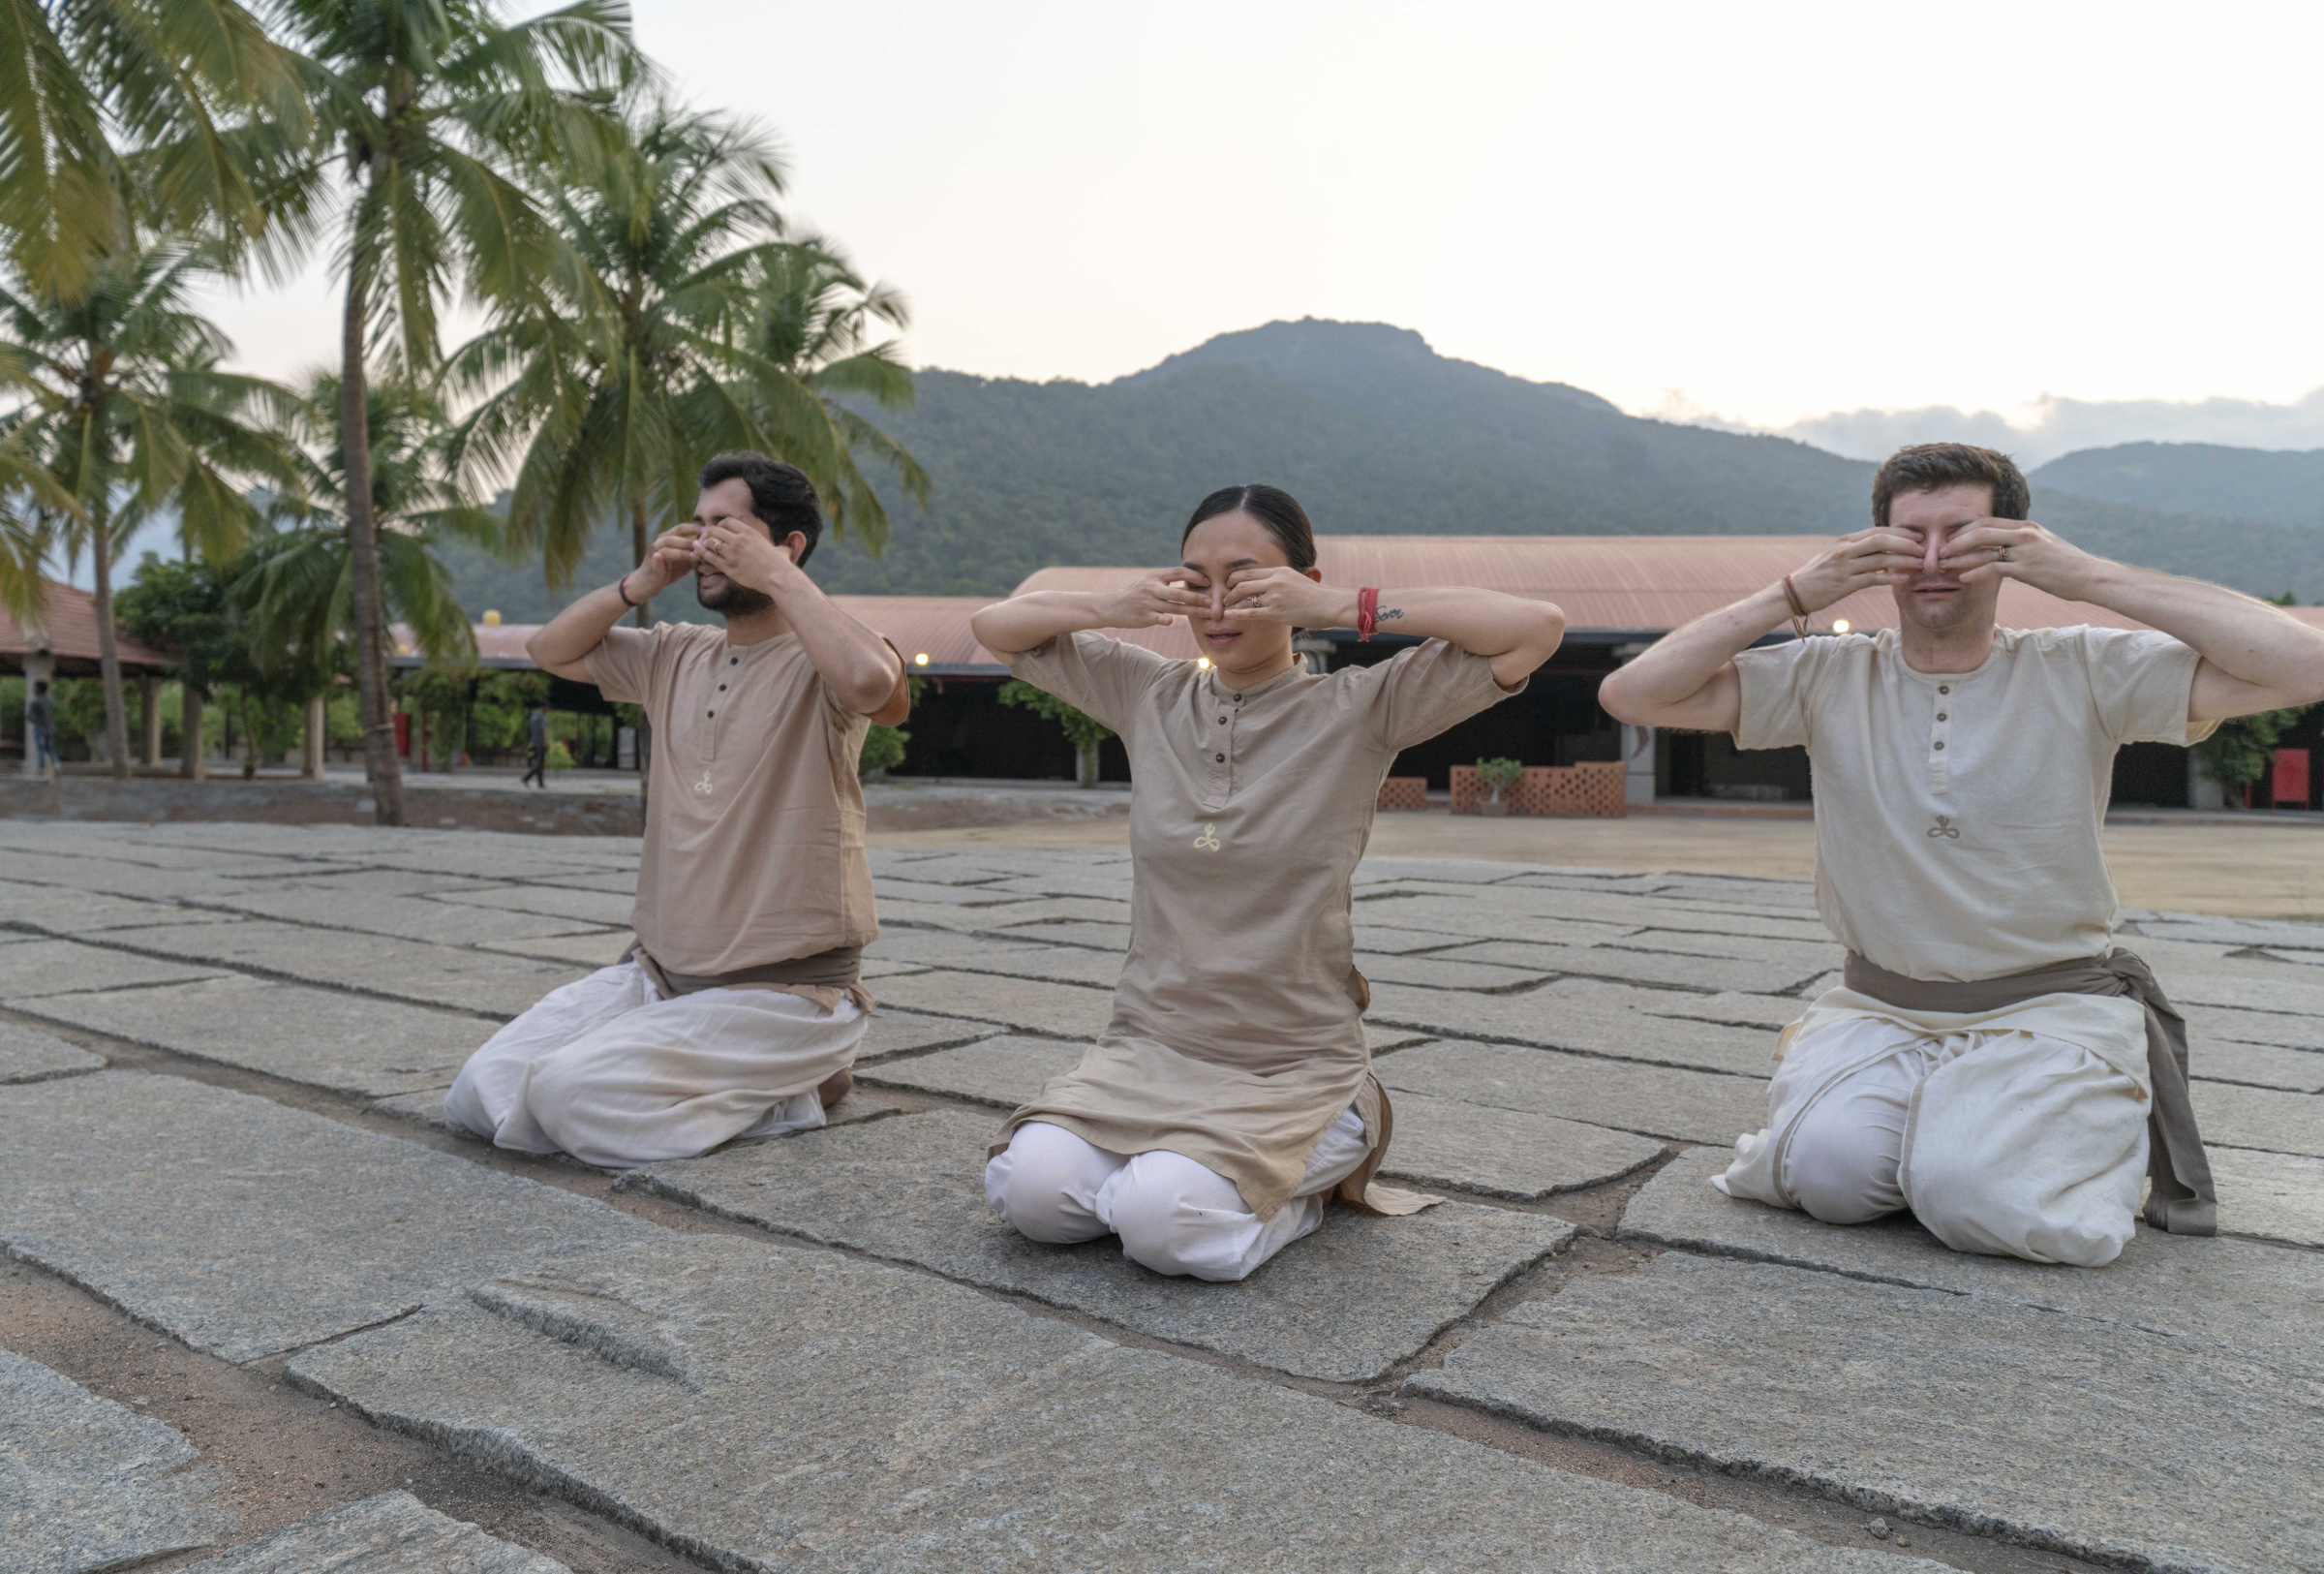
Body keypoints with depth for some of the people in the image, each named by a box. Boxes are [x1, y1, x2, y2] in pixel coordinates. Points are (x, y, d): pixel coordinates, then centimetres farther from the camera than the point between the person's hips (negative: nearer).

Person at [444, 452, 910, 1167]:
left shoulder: (816, 666, -11)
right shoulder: (676, 655, 12)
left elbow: (871, 681, -35)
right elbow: (551, 650, 20)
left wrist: (778, 576, -23)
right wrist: (641, 582, 4)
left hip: (781, 993, -8)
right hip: (657, 973, 8)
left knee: (571, 1096, -23)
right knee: (482, 1095, -2)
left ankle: (791, 1089, -2)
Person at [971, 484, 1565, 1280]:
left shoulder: (1357, 710, -6)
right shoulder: (1151, 695, 5)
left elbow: (1537, 626, -15)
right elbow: (996, 626, 12)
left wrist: (1349, 608, -19)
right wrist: (1116, 608, -7)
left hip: (1294, 1065, -3)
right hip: (1148, 1048, 4)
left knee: (1164, 1222, -27)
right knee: (1029, 1189, -21)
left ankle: (1322, 1164, 4)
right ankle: (1172, 1161, 9)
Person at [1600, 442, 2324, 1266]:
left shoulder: (2081, 674, -4)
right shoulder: (1829, 678, -1)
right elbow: (1630, 694, -9)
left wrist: (2092, 577, -17)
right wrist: (1796, 594, -15)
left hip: (2051, 1008, -1)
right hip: (1878, 1005, 1)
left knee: (1975, 1195, -24)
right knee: (1830, 1171, -24)